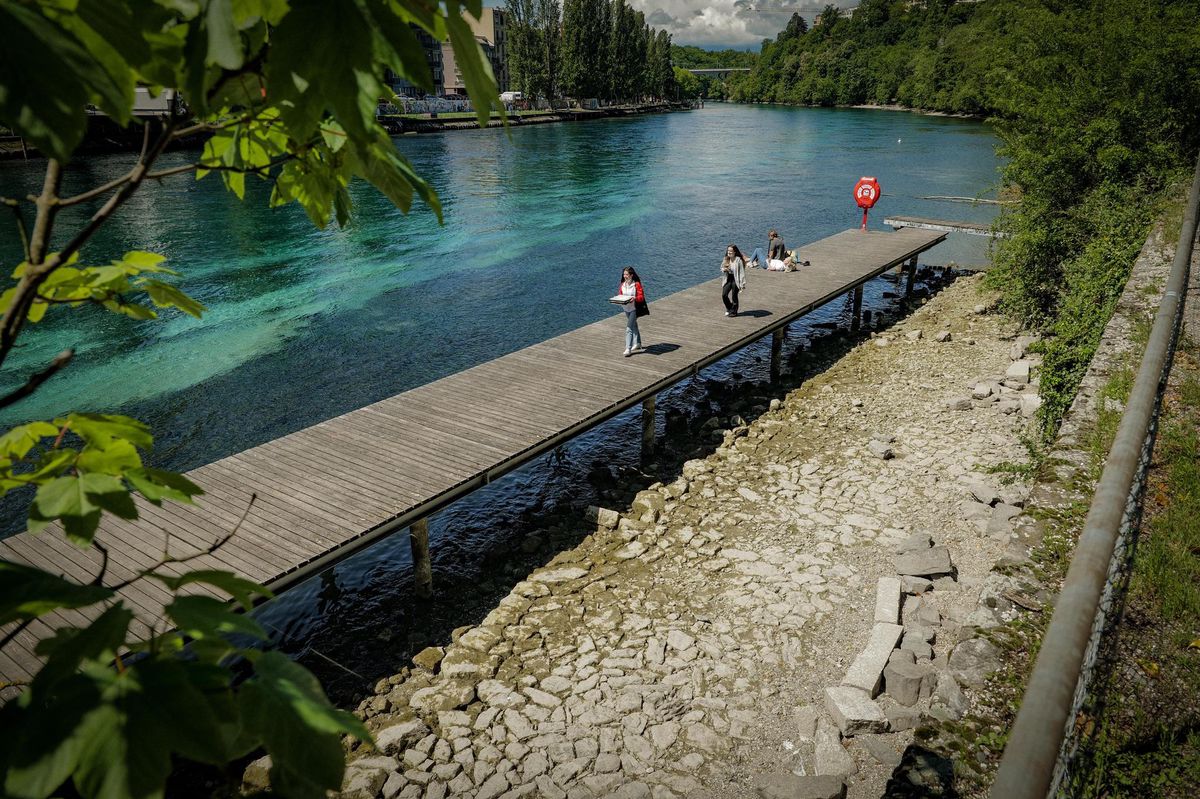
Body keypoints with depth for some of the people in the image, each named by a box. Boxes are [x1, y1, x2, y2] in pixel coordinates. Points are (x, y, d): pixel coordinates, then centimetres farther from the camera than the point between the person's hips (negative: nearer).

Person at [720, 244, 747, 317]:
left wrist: (742, 284, -18)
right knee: (724, 295, 0)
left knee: (734, 296, 3)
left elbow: (742, 273, -15)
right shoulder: (726, 259, 3)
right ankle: (728, 309, 23)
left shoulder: (738, 260, -16)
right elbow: (722, 269, 16)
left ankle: (733, 312, 19)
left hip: (736, 280, -6)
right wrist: (724, 270, -10)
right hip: (728, 279, 6)